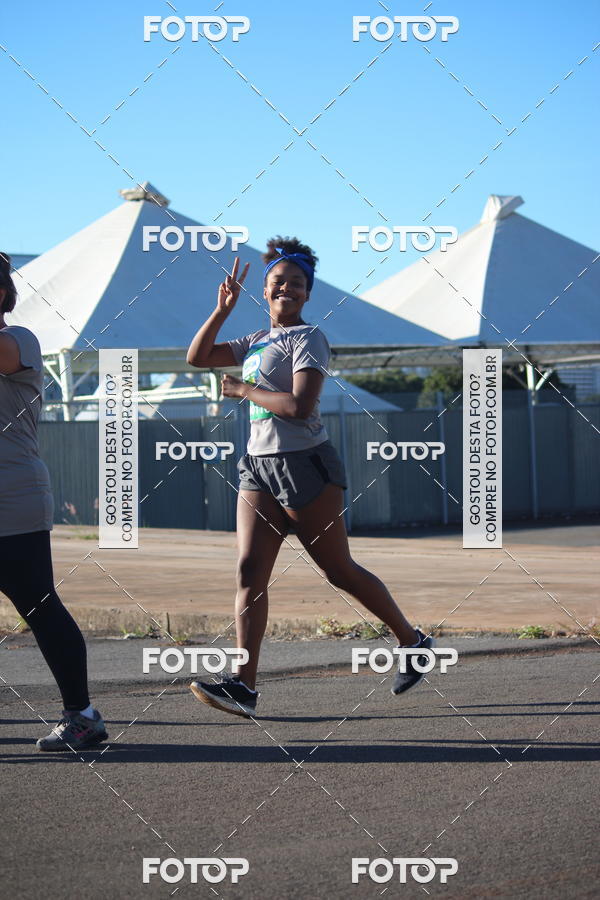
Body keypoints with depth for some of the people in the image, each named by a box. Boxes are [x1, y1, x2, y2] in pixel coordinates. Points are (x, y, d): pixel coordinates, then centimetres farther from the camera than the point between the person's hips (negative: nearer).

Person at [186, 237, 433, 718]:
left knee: (342, 572, 2)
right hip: (259, 465, 7)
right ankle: (244, 685, -13)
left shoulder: (308, 338, -7)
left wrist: (243, 389, -10)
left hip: (304, 464, -7)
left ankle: (414, 643, 21)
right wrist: (222, 309, 8)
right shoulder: (256, 341, 17)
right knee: (250, 572, -7)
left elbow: (300, 405, -20)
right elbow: (198, 356, 19)